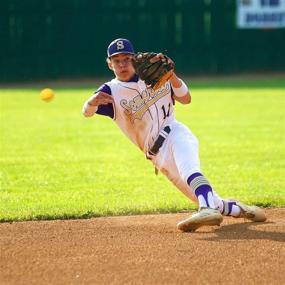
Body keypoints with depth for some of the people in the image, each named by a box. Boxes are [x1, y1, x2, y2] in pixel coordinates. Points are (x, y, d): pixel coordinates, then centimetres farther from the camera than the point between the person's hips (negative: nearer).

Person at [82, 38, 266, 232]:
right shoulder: (111, 91, -1)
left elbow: (186, 99, 2)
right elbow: (87, 112, -20)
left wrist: (170, 74, -16)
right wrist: (93, 101, -45)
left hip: (176, 133, 0)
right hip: (159, 155, 0)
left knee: (186, 163, -37)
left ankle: (208, 209, -57)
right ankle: (237, 209, 25)